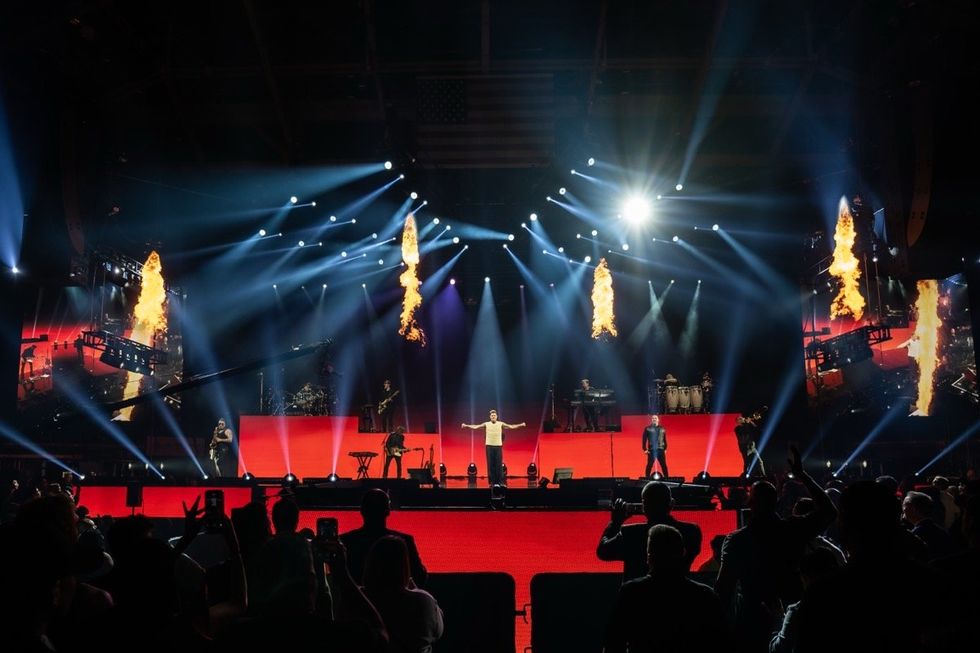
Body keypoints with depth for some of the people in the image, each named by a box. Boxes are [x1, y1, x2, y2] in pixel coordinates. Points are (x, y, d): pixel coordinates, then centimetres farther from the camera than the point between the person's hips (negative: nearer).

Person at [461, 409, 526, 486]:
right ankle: (492, 482, 7)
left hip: (498, 446, 0)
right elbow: (475, 427, 1)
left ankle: (500, 482, 3)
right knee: (490, 464, 1)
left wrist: (520, 425, -13)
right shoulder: (486, 424, 3)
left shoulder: (501, 424, 2)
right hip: (489, 446, 0)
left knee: (499, 464, -2)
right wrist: (467, 426, -7)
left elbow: (511, 426, -3)